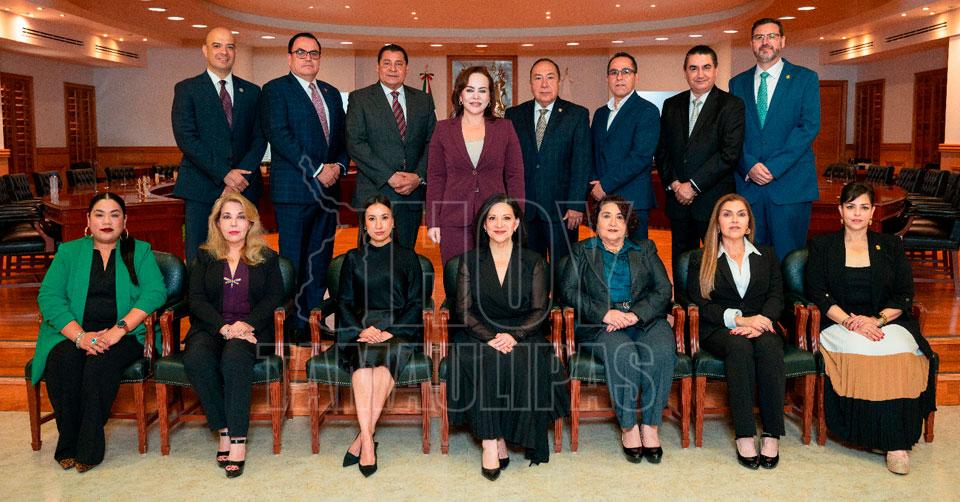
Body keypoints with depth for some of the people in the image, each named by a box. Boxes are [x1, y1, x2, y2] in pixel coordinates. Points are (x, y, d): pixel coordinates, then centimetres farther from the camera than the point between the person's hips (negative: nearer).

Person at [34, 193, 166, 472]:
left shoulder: (140, 251, 10)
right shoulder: (68, 252, 14)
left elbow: (155, 293, -5)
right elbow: (48, 297, 1)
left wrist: (119, 329, -19)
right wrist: (80, 335, -15)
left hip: (126, 334, -2)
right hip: (74, 333, 2)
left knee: (101, 362, -32)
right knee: (63, 361, -30)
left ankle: (89, 448, -20)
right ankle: (68, 442, -16)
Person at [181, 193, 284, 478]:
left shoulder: (266, 257, 13)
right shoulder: (205, 257, 16)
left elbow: (274, 297, 4)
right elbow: (196, 299, 4)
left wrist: (246, 324, -14)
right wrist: (223, 327, -14)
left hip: (250, 329, -2)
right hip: (210, 327, 2)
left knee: (235, 358, -36)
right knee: (196, 359, -32)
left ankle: (238, 439, -32)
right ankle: (223, 430, -21)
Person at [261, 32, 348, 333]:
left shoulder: (331, 93, 19)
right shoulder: (275, 90, 0)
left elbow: (343, 137, 19)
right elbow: (279, 135, -12)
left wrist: (339, 166, -2)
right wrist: (316, 170, -16)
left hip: (328, 189, 6)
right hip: (294, 191, -6)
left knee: (320, 261, 8)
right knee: (293, 262, -3)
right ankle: (294, 327, 3)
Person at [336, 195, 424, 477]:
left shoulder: (407, 258, 16)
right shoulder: (354, 258, 20)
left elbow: (416, 303, 6)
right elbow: (343, 302, 11)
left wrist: (390, 332, -11)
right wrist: (361, 329, -10)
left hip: (399, 329, -1)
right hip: (360, 329, 1)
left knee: (388, 356, -35)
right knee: (362, 355, -34)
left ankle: (363, 437, -31)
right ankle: (368, 441, -38)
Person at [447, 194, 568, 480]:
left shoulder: (533, 262, 9)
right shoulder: (470, 261, 10)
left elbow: (540, 310, 2)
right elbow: (464, 310, 2)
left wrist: (513, 336, -17)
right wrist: (490, 337, -15)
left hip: (522, 335, 0)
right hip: (480, 335, 0)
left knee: (523, 362, -33)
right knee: (481, 361, -34)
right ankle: (492, 442, -29)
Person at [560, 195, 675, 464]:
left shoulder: (646, 249, 20)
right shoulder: (582, 250, 17)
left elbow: (663, 290, 8)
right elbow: (569, 290, 3)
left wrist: (634, 315, -10)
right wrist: (604, 313, -12)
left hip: (645, 319, 2)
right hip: (600, 325, -2)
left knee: (661, 351, -31)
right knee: (623, 354, -34)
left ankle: (651, 426, -21)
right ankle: (628, 427, -19)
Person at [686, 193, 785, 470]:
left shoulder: (767, 256, 21)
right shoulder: (701, 259, 12)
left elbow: (776, 297, 8)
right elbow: (701, 303, 0)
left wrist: (759, 322, -14)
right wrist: (739, 319, -15)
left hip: (761, 326, 2)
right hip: (719, 330, -2)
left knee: (768, 346, -34)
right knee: (739, 346, -36)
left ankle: (772, 434, -32)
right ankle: (744, 436, -36)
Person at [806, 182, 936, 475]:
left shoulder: (890, 246, 16)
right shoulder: (823, 246, 12)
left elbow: (905, 296, 8)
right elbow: (817, 294, 2)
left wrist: (877, 319, -12)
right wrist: (848, 321, -15)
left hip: (887, 322, 2)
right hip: (838, 324, -1)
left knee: (899, 352, -33)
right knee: (863, 351, -35)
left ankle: (897, 442, -27)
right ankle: (894, 441, -28)